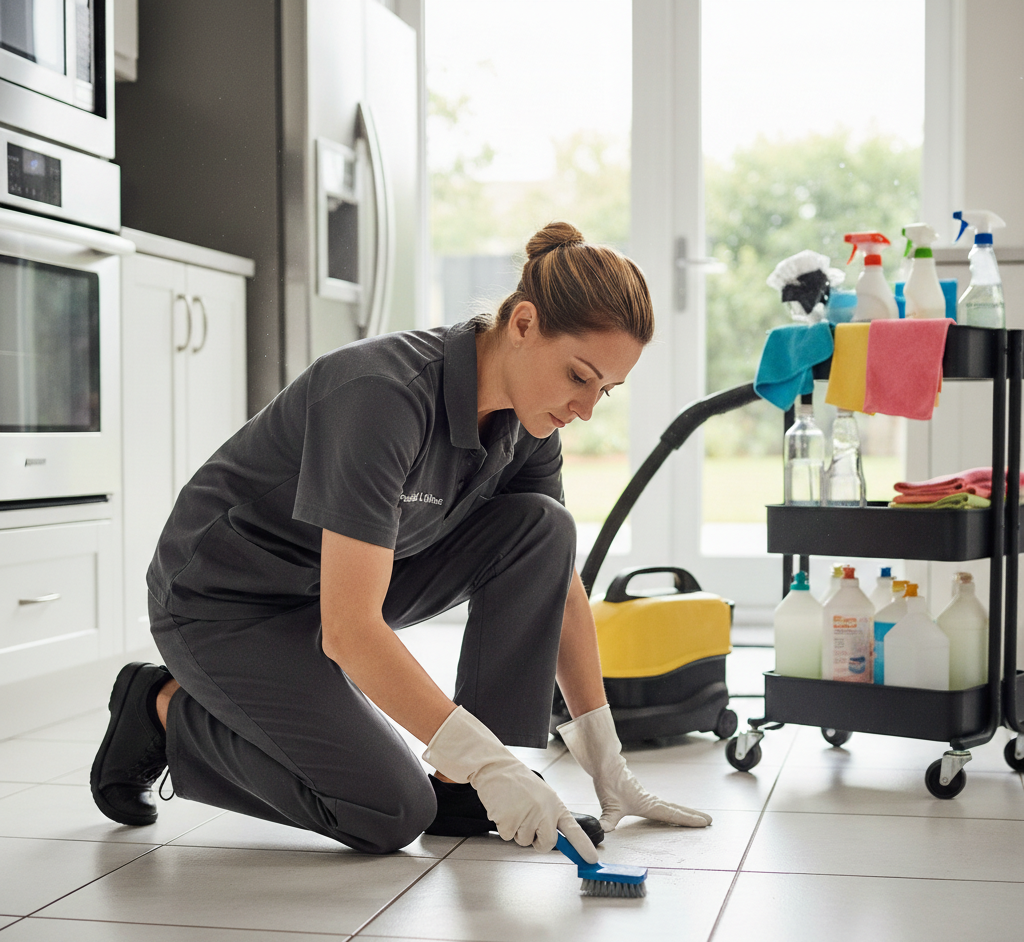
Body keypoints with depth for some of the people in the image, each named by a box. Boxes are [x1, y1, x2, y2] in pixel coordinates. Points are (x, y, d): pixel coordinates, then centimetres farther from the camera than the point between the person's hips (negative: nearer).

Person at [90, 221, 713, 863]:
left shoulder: (525, 421, -9)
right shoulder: (386, 395, -34)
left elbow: (560, 586, 1)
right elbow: (349, 630, -37)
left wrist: (606, 761, -1)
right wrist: (485, 762, -38)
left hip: (343, 577, 7)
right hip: (225, 601, -7)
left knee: (540, 527, -12)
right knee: (391, 812, -17)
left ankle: (461, 790, -5)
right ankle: (167, 709, 3)